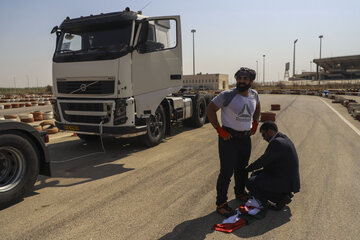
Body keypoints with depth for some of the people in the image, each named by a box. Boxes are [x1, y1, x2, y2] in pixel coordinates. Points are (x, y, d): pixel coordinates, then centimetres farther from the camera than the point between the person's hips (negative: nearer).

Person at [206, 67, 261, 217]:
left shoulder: (254, 95, 4)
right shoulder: (227, 95, -15)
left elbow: (257, 108, 27)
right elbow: (210, 110, -12)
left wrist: (255, 123, 15)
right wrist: (219, 130, -15)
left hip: (245, 137, 6)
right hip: (229, 137, -6)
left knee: (242, 168, 21)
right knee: (227, 171, -6)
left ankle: (240, 193, 43)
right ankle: (221, 204, 6)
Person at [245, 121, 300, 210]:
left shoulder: (276, 143, -22)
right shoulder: (283, 138, 10)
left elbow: (263, 161, -19)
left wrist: (247, 168, -3)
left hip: (284, 182, -10)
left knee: (250, 183, -12)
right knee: (255, 175, 16)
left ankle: (281, 198, -4)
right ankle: (284, 194, 11)